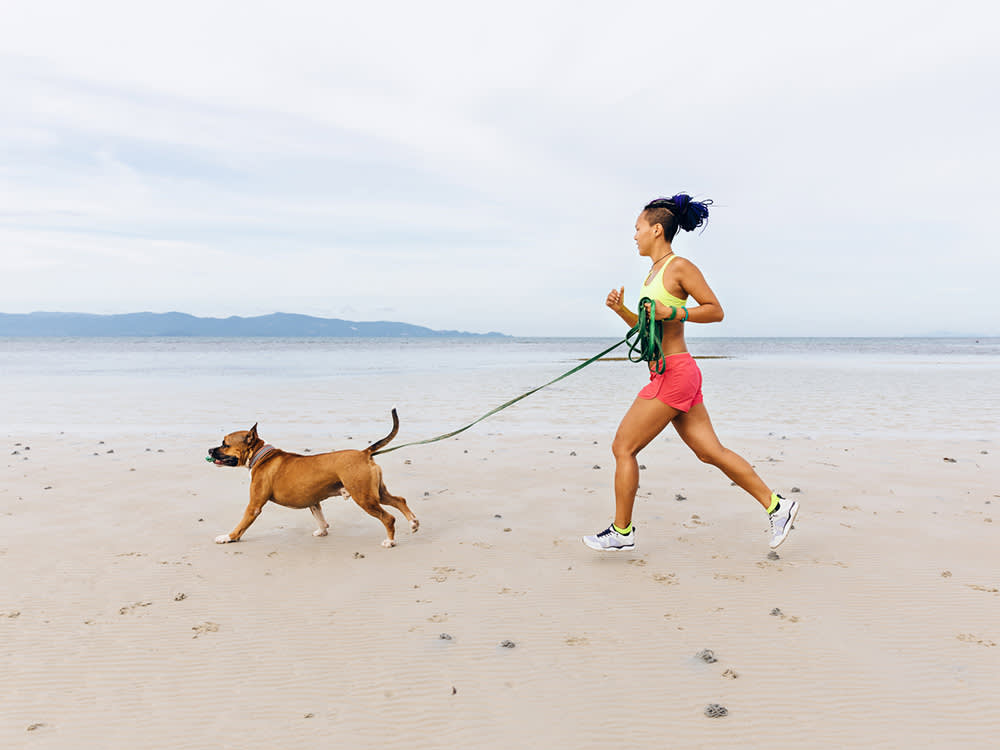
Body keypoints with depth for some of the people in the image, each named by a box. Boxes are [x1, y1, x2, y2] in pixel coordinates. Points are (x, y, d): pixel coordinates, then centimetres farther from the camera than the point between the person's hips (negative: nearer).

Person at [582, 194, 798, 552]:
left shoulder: (680, 267, -9)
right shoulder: (654, 272, 17)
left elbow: (716, 310, -9)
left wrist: (672, 313, -19)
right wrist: (621, 310, 6)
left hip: (675, 372, -10)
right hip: (670, 374, 10)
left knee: (623, 447, -2)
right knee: (710, 451, 11)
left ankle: (622, 532, 11)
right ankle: (776, 506, 18)